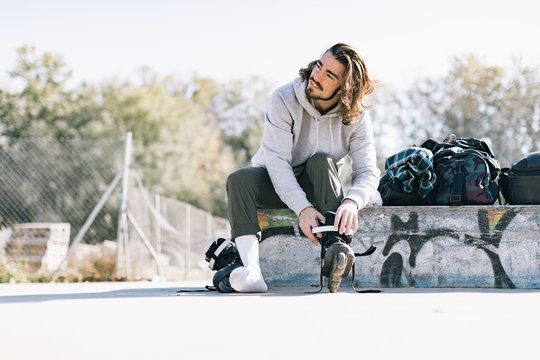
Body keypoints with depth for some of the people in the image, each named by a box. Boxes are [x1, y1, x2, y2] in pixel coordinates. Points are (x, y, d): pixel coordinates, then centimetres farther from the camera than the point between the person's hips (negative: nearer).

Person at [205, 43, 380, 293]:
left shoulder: (356, 116, -13)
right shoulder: (284, 99, -19)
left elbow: (368, 171, -18)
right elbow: (276, 160, -26)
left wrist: (352, 201, -42)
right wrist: (302, 208, -40)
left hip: (317, 186, 0)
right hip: (276, 183, 0)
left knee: (322, 160, -32)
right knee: (240, 179, -31)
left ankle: (336, 245, -45)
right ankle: (251, 272, -46)